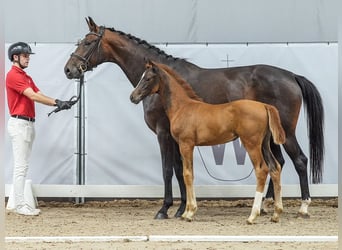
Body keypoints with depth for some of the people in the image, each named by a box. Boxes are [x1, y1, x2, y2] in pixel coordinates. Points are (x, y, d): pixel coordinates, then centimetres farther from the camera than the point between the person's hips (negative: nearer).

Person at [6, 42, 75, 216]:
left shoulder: (26, 77, 19)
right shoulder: (13, 75, -12)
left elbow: (39, 96, 10)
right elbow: (33, 96, -20)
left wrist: (58, 103, -6)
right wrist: (56, 103, -24)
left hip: (29, 123, 10)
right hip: (19, 123, -10)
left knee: (22, 166, 9)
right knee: (21, 165, -10)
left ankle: (19, 203, 11)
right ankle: (19, 204, -9)